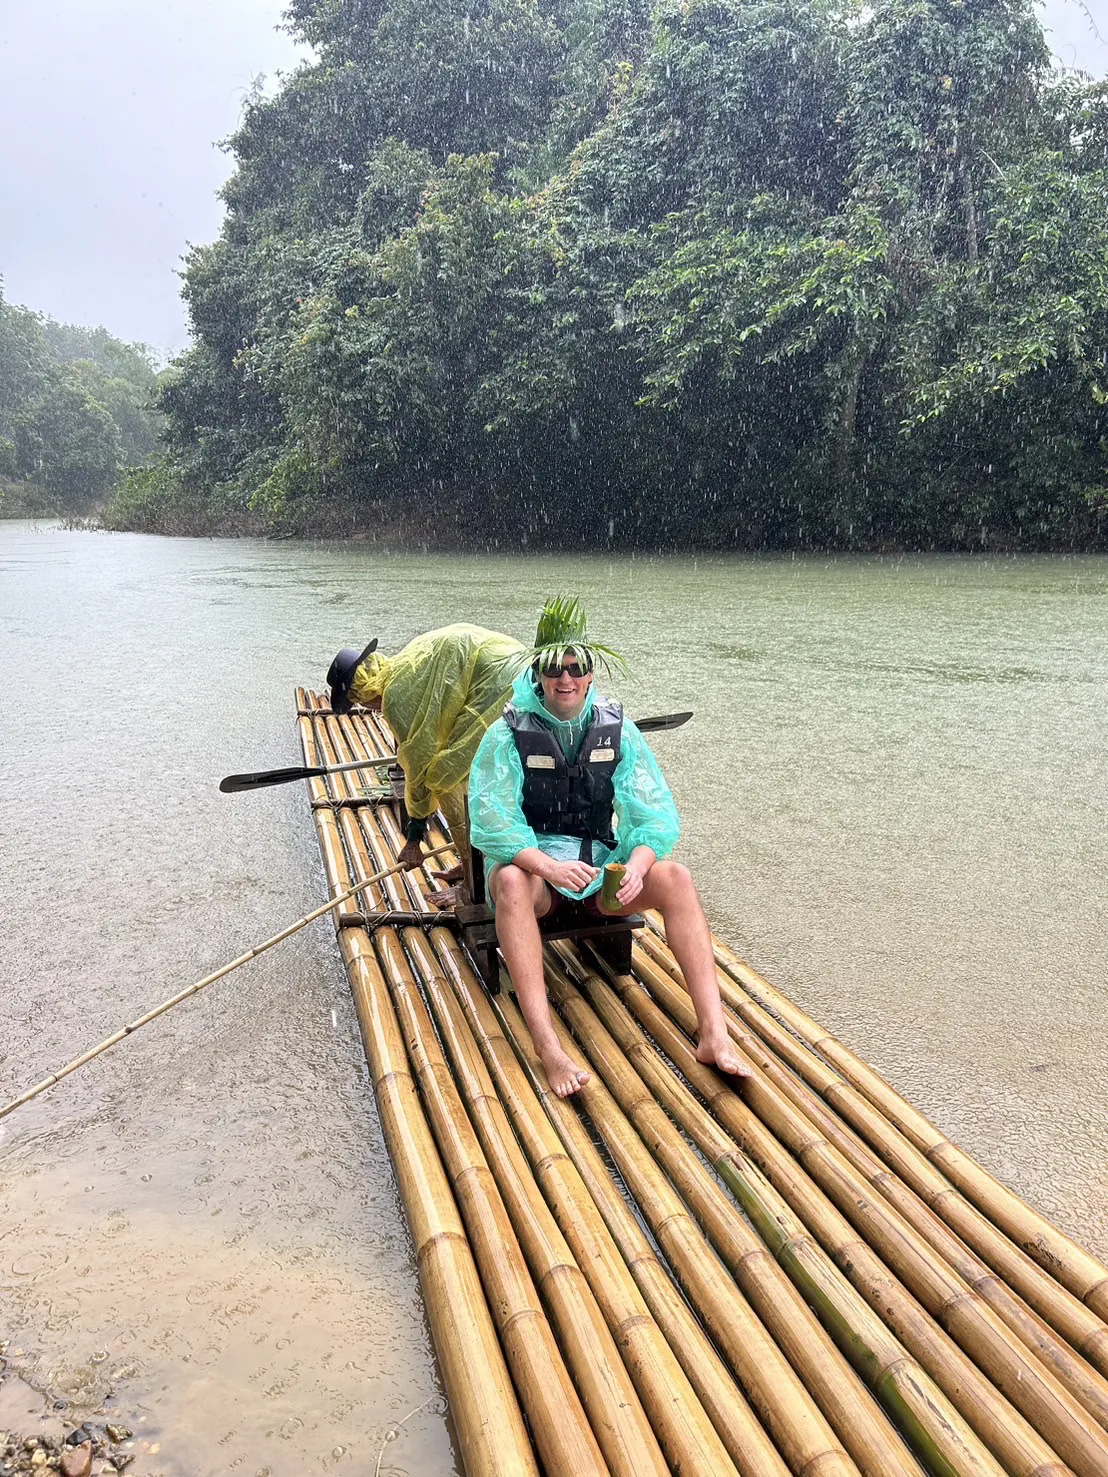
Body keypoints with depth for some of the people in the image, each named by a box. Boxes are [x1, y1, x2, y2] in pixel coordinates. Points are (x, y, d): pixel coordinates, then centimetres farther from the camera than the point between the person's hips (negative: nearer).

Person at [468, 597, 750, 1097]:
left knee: (676, 876, -24)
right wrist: (550, 866, -33)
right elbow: (491, 820, -17)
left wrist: (638, 862, -26)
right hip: (531, 859, -2)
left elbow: (653, 812, -4)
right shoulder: (509, 734, -9)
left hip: (601, 860, 3)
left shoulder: (617, 730, 0)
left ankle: (713, 1033, -28)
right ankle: (548, 1049, -45)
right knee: (511, 881, -37)